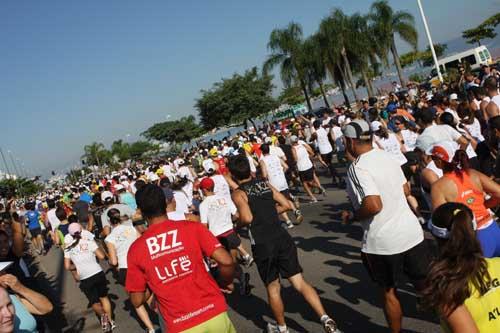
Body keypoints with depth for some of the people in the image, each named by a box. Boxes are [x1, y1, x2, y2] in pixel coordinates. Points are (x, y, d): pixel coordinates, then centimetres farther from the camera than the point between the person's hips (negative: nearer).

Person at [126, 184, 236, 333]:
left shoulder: (136, 249, -1)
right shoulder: (192, 227, -5)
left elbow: (137, 301, 3)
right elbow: (226, 262, -11)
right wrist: (224, 284, 9)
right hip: (214, 314, 0)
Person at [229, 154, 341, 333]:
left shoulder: (238, 193, -4)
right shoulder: (265, 184, 11)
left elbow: (247, 218, -19)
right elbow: (287, 205, 9)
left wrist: (237, 224, 2)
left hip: (262, 245, -4)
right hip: (282, 238, 4)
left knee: (273, 288, 15)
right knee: (299, 282, 8)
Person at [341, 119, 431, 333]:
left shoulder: (357, 168, -18)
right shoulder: (388, 156, 4)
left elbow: (374, 205, -27)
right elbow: (406, 190, 13)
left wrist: (351, 217, -11)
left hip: (383, 242, -5)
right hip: (411, 232, 6)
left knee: (389, 291, 16)